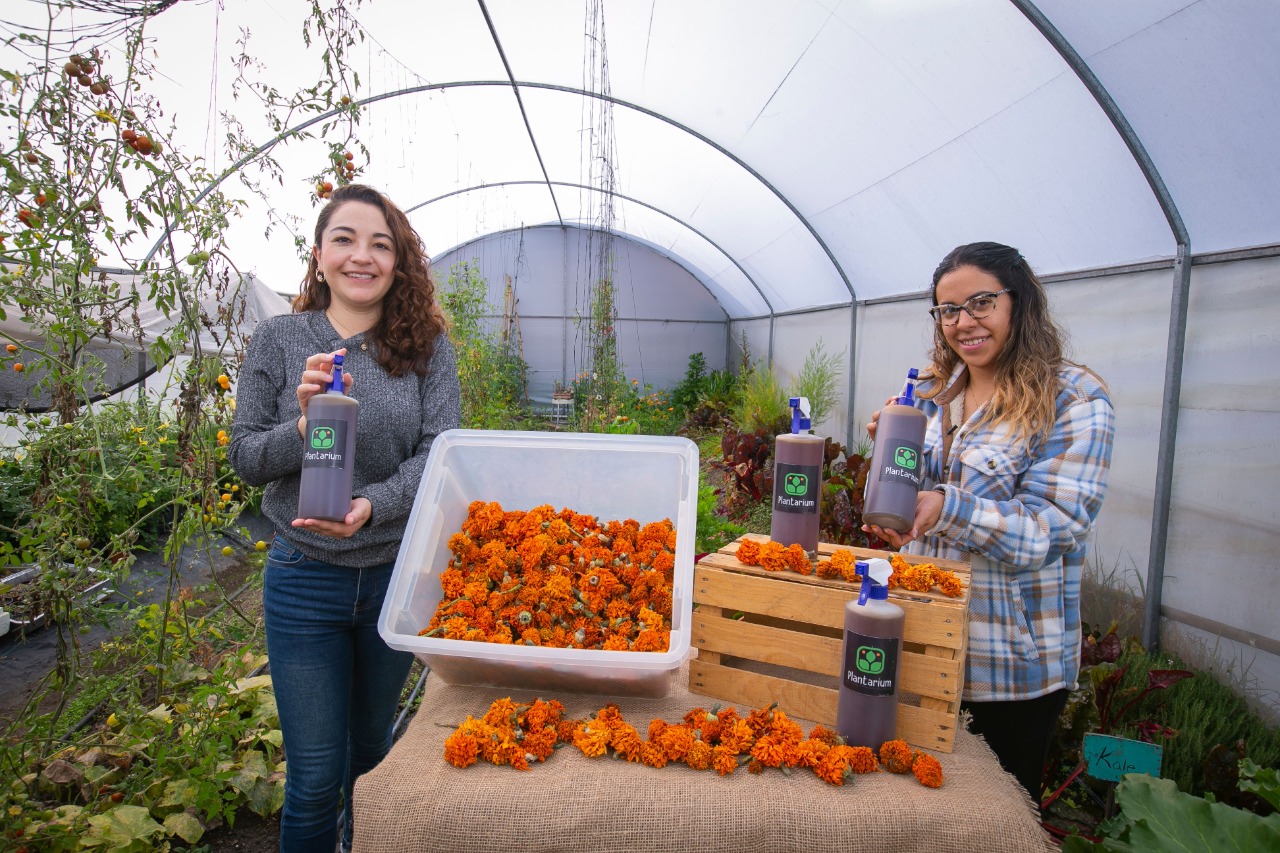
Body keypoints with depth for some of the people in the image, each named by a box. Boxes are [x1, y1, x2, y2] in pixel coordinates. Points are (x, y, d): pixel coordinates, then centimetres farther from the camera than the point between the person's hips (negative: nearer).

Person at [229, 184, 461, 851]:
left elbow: (440, 451, -11)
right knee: (316, 776, 8)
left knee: (374, 750, 23)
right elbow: (245, 458, -2)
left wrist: (372, 505, -27)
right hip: (305, 578, -1)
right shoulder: (279, 340, -3)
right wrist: (305, 425, -22)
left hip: (399, 573, 1)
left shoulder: (426, 346, -3)